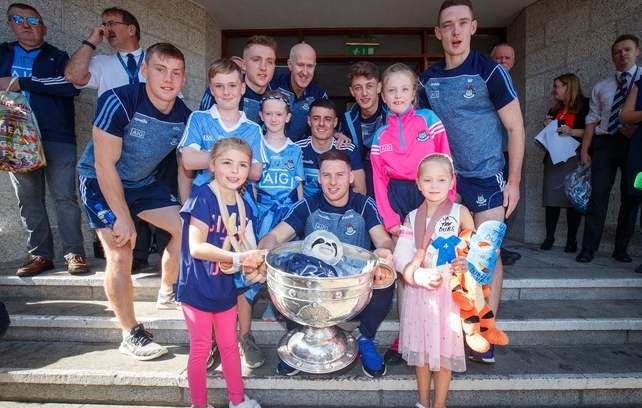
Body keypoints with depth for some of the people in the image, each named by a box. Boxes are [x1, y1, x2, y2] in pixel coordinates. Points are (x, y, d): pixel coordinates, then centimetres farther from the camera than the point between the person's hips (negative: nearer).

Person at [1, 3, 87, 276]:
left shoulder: (58, 57, 9)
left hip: (57, 138, -3)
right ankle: (40, 255, 10)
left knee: (64, 197, -5)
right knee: (28, 201, 4)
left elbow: (72, 85, -11)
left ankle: (74, 253, -2)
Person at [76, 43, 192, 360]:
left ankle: (167, 294, 22)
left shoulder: (183, 116, -11)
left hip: (144, 182, 6)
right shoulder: (119, 102, -28)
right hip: (100, 182, -5)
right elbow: (105, 164, -25)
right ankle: (130, 336, -1)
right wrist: (124, 218, -24)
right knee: (120, 252, -16)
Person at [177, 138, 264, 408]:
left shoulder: (243, 206, 0)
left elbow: (243, 248, 6)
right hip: (198, 288, -6)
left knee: (229, 345, 19)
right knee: (200, 350, 11)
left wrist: (251, 269, -14)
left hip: (225, 288, 6)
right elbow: (196, 247, -26)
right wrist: (238, 258, -32)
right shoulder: (203, 198, -19)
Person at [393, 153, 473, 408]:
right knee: (421, 348, 11)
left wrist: (468, 263, -21)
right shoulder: (412, 218, 2)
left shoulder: (460, 213, -1)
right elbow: (400, 257, -5)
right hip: (419, 292, 2)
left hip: (449, 291, -1)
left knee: (444, 348, 6)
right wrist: (420, 276, -22)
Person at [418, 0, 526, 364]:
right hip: (445, 179, 4)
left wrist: (514, 180, -8)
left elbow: (516, 128, -5)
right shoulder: (428, 79, 4)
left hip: (486, 179, -3)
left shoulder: (490, 71, -8)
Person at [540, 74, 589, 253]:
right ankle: (549, 237, 2)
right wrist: (547, 126, 8)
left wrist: (572, 131, -17)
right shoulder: (555, 110, 21)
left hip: (574, 158, -5)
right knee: (551, 197, -1)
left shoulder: (585, 105, 1)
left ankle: (571, 240, 1)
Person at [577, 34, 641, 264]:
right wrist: (585, 150, 1)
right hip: (605, 142, 1)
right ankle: (588, 249, -1)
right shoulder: (601, 87, 14)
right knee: (598, 196, -5)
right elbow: (592, 120, 9)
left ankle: (621, 249, 15)